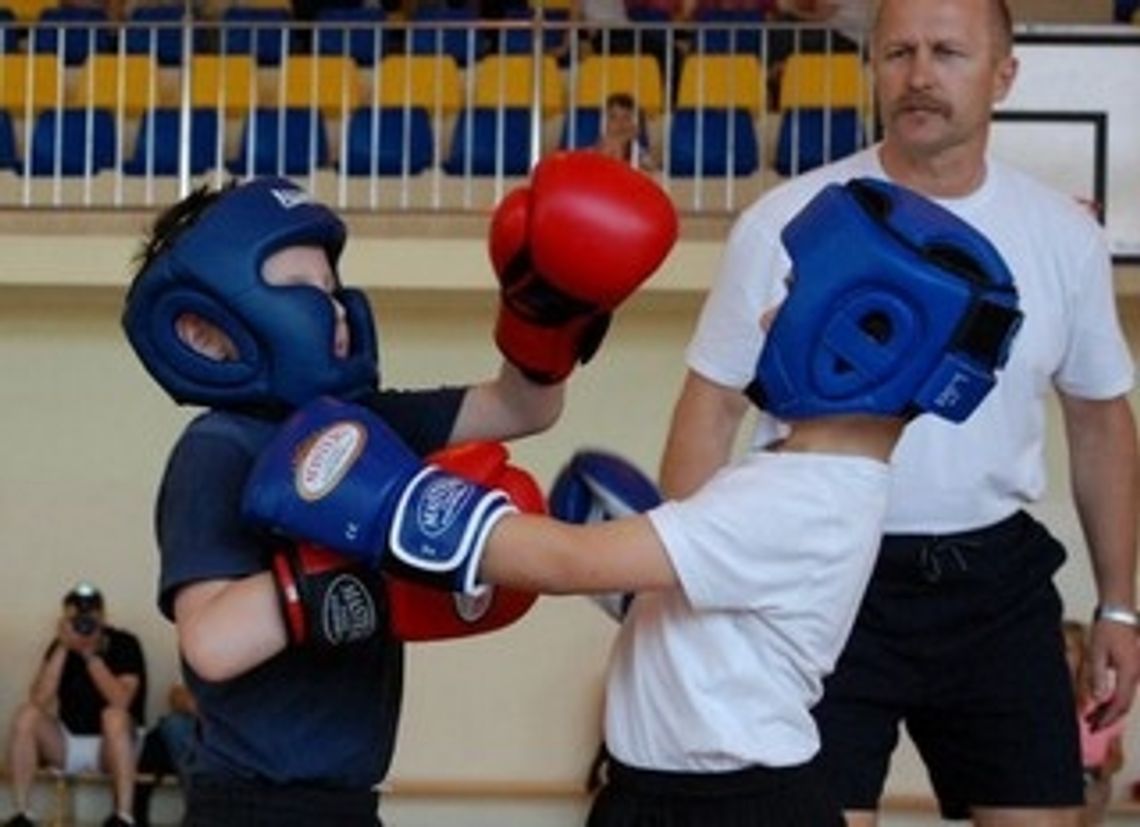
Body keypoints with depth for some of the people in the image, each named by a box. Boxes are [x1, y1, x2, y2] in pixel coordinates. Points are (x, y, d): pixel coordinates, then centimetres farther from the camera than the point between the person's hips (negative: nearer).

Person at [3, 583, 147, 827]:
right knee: (26, 713, -21)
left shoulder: (124, 645, -12)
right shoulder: (60, 646, -3)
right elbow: (40, 700, -19)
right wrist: (63, 649, -24)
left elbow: (121, 701, -27)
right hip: (66, 745, 3)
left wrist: (90, 653, -29)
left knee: (114, 715, -35)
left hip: (110, 746, -3)